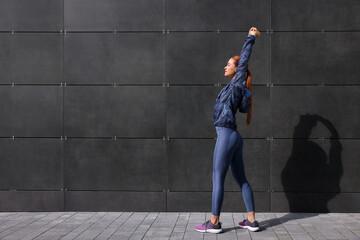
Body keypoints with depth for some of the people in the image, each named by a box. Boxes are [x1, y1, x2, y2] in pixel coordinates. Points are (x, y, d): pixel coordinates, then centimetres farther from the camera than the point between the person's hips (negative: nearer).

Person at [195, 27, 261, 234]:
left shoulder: (238, 83, -2)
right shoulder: (235, 85, 18)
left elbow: (244, 58, 2)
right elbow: (243, 59, 28)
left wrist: (252, 38, 12)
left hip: (227, 135, -10)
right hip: (233, 137, 10)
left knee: (218, 179, -6)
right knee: (241, 179, 9)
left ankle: (214, 223, -1)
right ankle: (251, 220, 12)